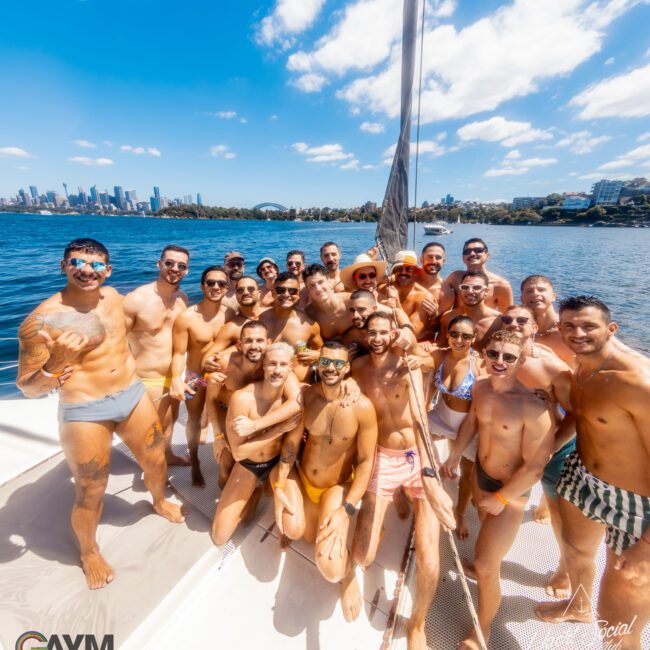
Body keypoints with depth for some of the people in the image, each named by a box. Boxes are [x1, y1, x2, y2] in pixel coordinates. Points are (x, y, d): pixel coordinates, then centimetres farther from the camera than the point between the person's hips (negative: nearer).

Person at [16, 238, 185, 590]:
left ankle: (159, 501, 54)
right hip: (85, 412, -5)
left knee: (156, 462, 21)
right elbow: (27, 387, -17)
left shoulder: (112, 296, 0)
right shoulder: (43, 319, -18)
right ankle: (89, 552, 44)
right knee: (90, 493, 12)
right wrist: (53, 367, -36)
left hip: (134, 395, 5)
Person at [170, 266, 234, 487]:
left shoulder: (231, 314, -12)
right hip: (195, 377, -2)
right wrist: (176, 379, -33)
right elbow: (179, 353, -19)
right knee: (194, 420, 19)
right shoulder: (186, 317, -21)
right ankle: (195, 463, 43)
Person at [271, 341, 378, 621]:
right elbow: (292, 440, -9)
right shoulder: (306, 395, -17)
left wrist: (346, 511, -22)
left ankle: (348, 575, 20)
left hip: (338, 487, -3)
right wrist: (279, 487, -11)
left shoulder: (362, 407, -25)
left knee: (329, 567, -18)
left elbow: (366, 461, -19)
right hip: (302, 478, 3)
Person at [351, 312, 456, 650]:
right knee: (362, 557, -1)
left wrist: (428, 476, -38)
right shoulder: (358, 368, -4)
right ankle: (374, 531, 36)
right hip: (383, 460, 2)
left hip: (419, 459, -1)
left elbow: (419, 418, -27)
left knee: (429, 562, -5)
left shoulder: (407, 365, -14)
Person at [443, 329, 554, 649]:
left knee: (486, 567, 3)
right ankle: (486, 565, 63)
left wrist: (501, 498, -15)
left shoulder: (532, 405, -32)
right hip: (480, 474, 6)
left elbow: (535, 466, -26)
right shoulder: (480, 387, -10)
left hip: (510, 490, -6)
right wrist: (454, 456, 10)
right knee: (487, 532, 32)